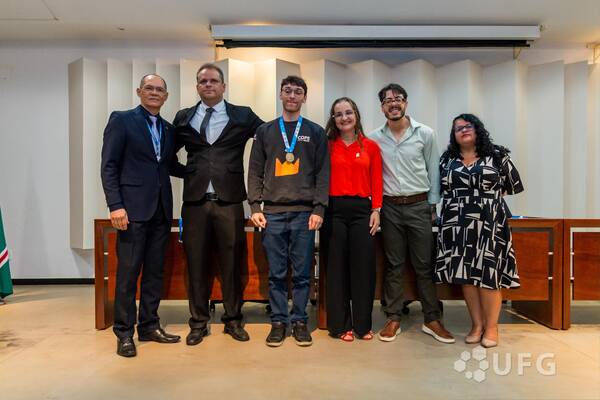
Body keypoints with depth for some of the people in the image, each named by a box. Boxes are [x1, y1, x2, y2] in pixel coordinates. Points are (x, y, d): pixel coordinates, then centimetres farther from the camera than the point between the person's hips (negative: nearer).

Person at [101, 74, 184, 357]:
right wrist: (115, 205, -15)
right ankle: (124, 332, 14)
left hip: (161, 209, 6)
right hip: (133, 207, -5)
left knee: (155, 271, 10)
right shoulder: (121, 120, 0)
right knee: (128, 272, 0)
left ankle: (149, 326, 23)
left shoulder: (168, 129, 15)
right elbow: (108, 166, -6)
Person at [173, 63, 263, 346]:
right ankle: (198, 322, 22)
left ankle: (233, 320, 22)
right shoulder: (183, 118, 13)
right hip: (195, 201, 2)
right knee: (196, 264, 7)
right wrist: (188, 173, 7)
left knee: (232, 264, 6)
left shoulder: (243, 116, 7)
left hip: (229, 201, -1)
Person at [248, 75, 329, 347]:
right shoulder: (265, 131, 12)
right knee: (276, 273, 5)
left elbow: (323, 174, 4)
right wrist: (255, 206, -1)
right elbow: (255, 172, 9)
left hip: (304, 213, -1)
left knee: (302, 273, 4)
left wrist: (319, 209, -5)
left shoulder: (315, 132, 9)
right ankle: (278, 321, 17)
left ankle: (299, 321, 17)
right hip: (272, 212, 1)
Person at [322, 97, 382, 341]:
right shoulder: (327, 146, 6)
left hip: (361, 210, 1)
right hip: (334, 210, -1)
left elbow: (376, 182, 6)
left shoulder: (371, 147, 9)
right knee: (337, 267, 5)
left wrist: (376, 210, -3)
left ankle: (363, 324, 19)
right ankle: (340, 324, 17)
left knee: (363, 266, 4)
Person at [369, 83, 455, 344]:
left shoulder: (425, 134, 1)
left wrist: (432, 204, 2)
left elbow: (433, 171, 4)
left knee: (424, 265, 5)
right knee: (393, 265, 7)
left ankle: (432, 320, 17)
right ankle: (393, 318, 17)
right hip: (390, 207, 1)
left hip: (419, 205, -1)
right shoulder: (375, 138, 3)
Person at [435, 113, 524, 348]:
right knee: (465, 275, 4)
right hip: (458, 225, 3)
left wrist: (490, 195, 12)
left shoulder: (496, 156, 5)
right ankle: (476, 324, 17)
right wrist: (460, 200, 9)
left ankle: (491, 327, 12)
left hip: (489, 224, -2)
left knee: (489, 274, -2)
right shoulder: (447, 160, 10)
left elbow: (513, 185, 11)